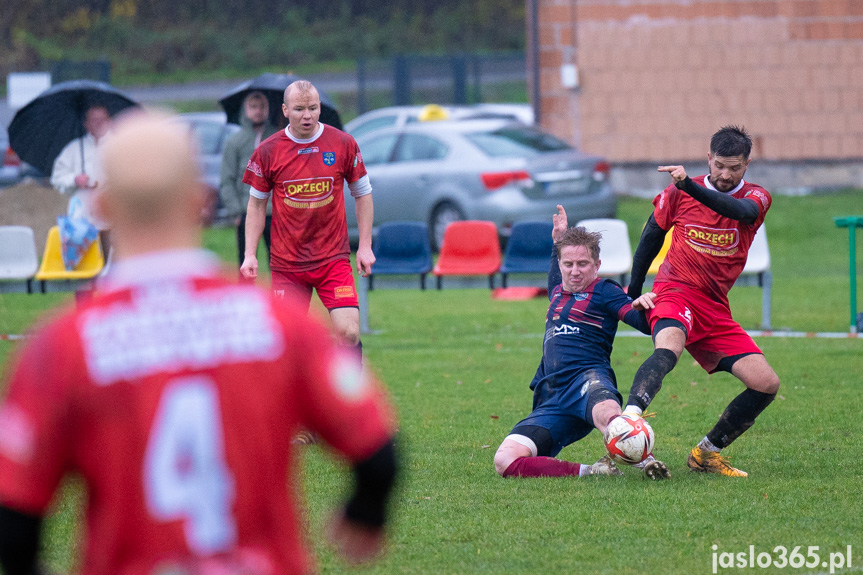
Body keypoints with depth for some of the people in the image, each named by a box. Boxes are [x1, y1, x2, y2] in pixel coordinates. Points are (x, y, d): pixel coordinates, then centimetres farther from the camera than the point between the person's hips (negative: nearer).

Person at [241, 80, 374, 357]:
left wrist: (365, 246, 3)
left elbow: (363, 194, 9)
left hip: (333, 259, 0)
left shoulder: (343, 144, -1)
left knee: (348, 332, -13)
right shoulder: (267, 151, -2)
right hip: (286, 261, 0)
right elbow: (256, 204, 8)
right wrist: (250, 255, 0)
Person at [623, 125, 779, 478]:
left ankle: (706, 453, 8)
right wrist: (634, 290, 18)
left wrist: (689, 186, -37)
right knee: (668, 347, -37)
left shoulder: (756, 197, 1)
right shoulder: (678, 193, 3)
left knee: (767, 384, -6)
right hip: (675, 292, -3)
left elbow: (742, 212, -24)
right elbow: (652, 236, 18)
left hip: (715, 309, 3)